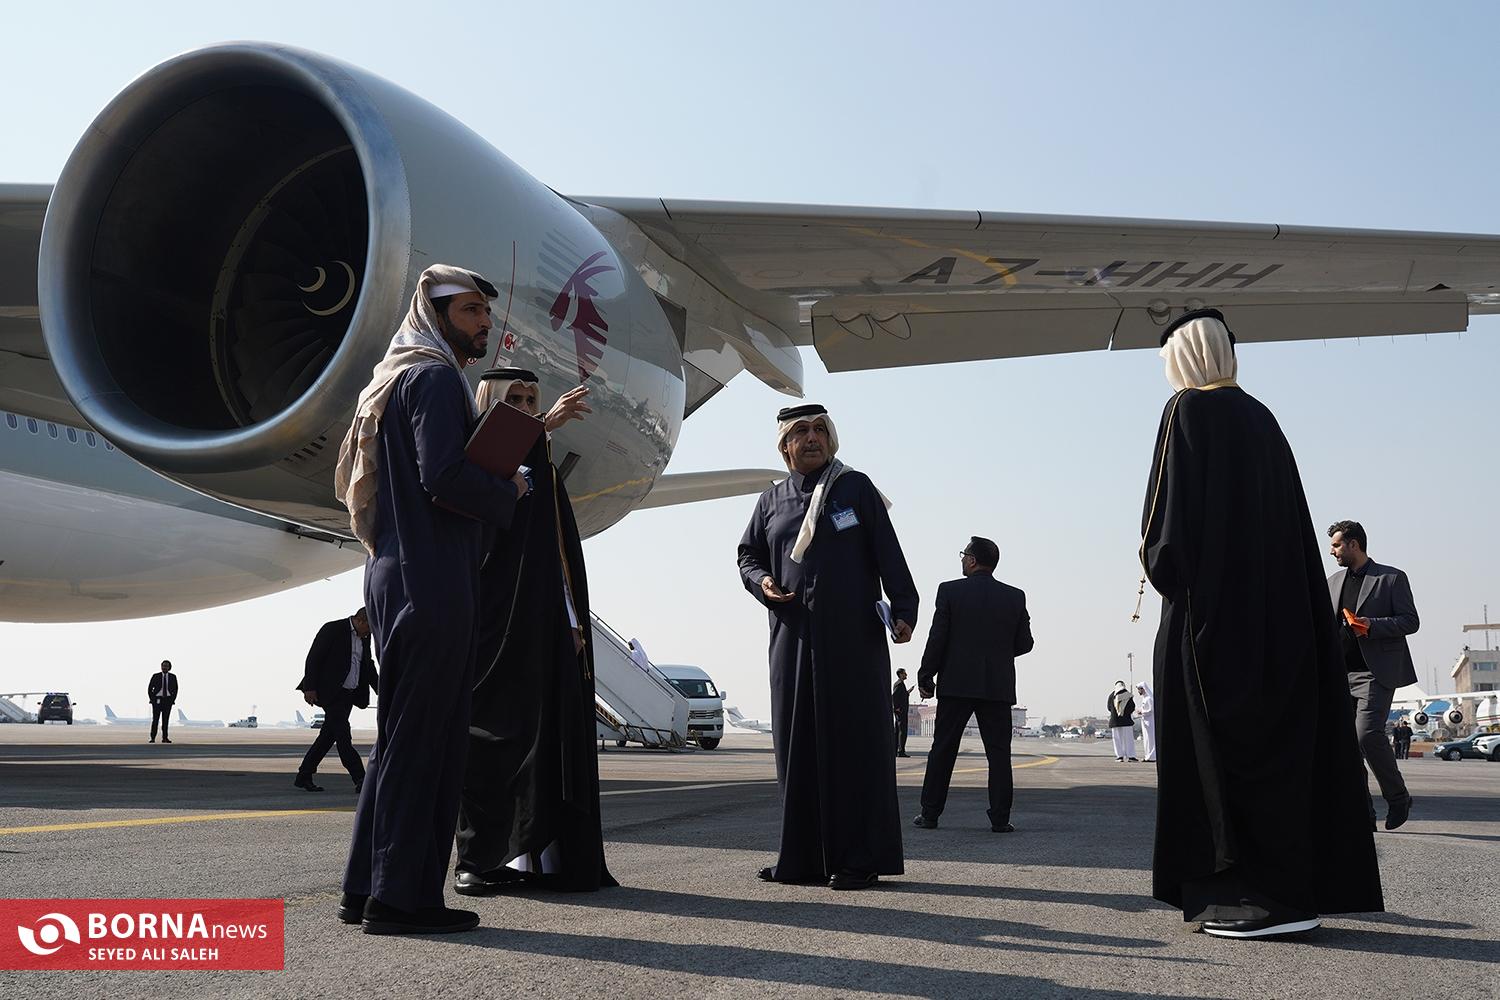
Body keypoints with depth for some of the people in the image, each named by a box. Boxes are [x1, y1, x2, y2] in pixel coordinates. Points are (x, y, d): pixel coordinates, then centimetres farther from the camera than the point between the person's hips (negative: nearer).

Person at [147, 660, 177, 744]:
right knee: (155, 719, -6)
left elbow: (175, 689, 10)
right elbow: (150, 688, 3)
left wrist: (173, 699, 0)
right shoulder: (155, 676, -2)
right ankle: (152, 738, -4)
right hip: (157, 699, -2)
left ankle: (165, 738, 5)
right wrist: (152, 699, -4)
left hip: (168, 700, 2)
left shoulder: (172, 677, 3)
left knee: (166, 719, 2)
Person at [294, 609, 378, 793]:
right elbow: (313, 658, -12)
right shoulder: (333, 629, -10)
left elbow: (368, 666, 20)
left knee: (329, 735, 9)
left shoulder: (365, 637, 12)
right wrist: (310, 688, -16)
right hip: (330, 692, -8)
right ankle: (360, 780, -14)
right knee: (342, 734, -10)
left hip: (348, 694, 8)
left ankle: (304, 777, 18)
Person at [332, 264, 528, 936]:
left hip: (395, 574, 10)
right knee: (423, 738, -7)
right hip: (432, 581, -10)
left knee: (398, 737, 13)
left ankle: (366, 890, 17)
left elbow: (350, 478, 27)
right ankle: (401, 897, -3)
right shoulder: (435, 378, -8)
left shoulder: (390, 381, 23)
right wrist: (508, 494, -5)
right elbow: (445, 475, -21)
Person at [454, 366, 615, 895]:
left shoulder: (544, 468, 21)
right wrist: (541, 428, -35)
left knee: (551, 728, 1)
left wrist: (576, 618, 10)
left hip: (546, 622, 6)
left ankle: (537, 854, 3)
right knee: (492, 728, -6)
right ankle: (478, 857, -2)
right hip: (493, 616, -6)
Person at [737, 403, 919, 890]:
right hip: (793, 636, 4)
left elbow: (888, 553, -2)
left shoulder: (856, 488, 5)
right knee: (798, 741, 3)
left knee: (853, 737, -4)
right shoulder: (771, 501, 15)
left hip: (852, 635, -4)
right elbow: (748, 554, 22)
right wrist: (761, 581, -1)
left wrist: (903, 609, -13)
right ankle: (804, 857, 10)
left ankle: (860, 858, -1)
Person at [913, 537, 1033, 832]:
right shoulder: (1015, 597, 4)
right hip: (998, 686, 1)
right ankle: (1000, 818, 1)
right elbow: (1024, 644, 6)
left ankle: (930, 815, 8)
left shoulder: (950, 591, -4)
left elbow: (937, 639, -6)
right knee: (999, 752, 4)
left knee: (942, 750, 5)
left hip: (956, 683, -1)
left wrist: (926, 676, 2)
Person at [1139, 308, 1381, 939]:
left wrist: (1160, 567, -3)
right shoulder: (1259, 417, 16)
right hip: (1276, 606, 8)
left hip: (1212, 603, -8)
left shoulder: (1188, 411, -6)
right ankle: (1303, 887, 13)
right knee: (1281, 741, 9)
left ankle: (1263, 893, -8)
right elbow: (1293, 519, 15)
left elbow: (1172, 510, -16)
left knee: (1225, 745, -6)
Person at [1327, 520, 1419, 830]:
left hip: (1375, 672, -6)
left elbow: (1411, 621, -3)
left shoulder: (1391, 578, 1)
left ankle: (1398, 797, 2)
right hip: (1341, 673, 6)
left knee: (1367, 733, -19)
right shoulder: (1333, 582, 18)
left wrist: (1373, 626, -17)